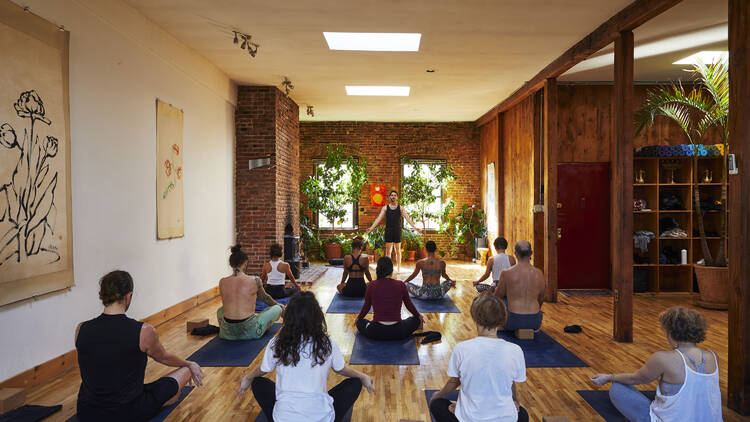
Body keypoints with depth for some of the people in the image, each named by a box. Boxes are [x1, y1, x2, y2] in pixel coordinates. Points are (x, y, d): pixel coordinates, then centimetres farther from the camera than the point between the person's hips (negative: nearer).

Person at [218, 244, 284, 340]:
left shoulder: (222, 282, -2)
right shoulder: (255, 280, -10)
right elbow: (264, 298, 12)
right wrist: (277, 304, 35)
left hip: (227, 334, 4)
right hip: (249, 332, -4)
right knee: (277, 308, 18)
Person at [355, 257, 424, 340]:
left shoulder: (371, 286, -5)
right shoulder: (401, 285, -4)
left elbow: (366, 307, 11)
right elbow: (409, 305, 12)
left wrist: (358, 318, 33)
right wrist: (419, 316, 34)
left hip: (376, 333, 0)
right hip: (397, 333, 0)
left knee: (360, 322, 31)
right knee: (416, 320, 29)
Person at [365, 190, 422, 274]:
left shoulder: (400, 208, 6)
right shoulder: (385, 208, 6)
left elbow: (407, 218, 0)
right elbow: (379, 218, 0)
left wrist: (414, 227, -10)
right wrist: (371, 228, -10)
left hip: (397, 231, 0)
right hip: (388, 231, 0)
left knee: (398, 251, 5)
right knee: (388, 251, 2)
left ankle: (398, 269, 12)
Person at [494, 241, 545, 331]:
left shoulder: (506, 273, -11)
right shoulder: (539, 273, -3)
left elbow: (498, 296, 4)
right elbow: (541, 298, 13)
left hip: (514, 321, -3)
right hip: (535, 322, 3)